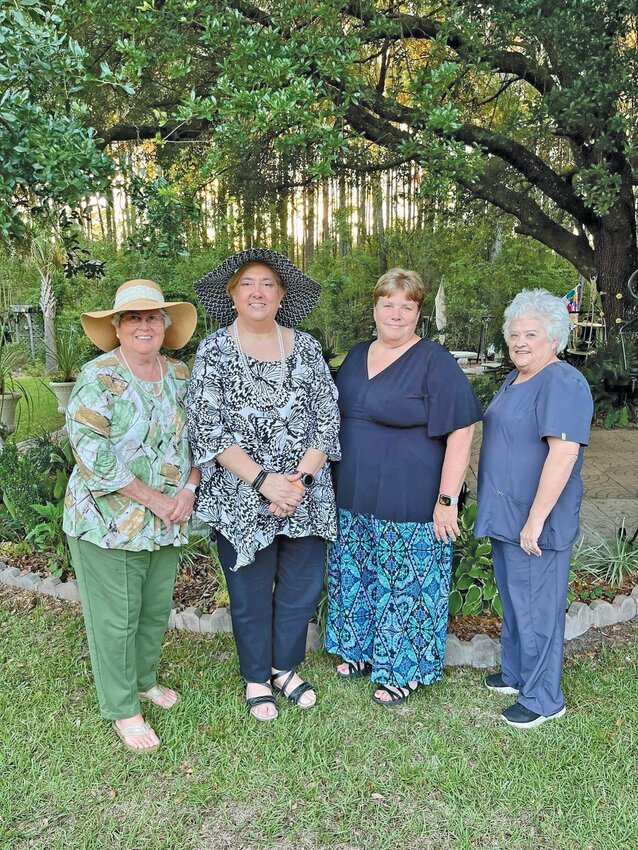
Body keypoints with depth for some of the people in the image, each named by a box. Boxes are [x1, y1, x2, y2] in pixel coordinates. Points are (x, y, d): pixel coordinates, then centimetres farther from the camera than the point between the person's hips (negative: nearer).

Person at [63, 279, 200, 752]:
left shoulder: (180, 375, 5)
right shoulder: (98, 377, -13)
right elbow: (92, 451, -20)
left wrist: (189, 488, -6)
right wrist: (153, 498, -18)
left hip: (167, 520, 6)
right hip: (108, 520, -5)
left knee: (157, 608, 18)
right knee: (116, 617, 6)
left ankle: (145, 680, 42)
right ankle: (123, 710, 25)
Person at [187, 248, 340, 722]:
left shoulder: (305, 347, 4)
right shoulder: (214, 352, -4)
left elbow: (327, 419, 0)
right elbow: (208, 432, -11)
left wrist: (302, 477, -13)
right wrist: (265, 481, -18)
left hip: (306, 494, 3)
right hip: (242, 497, -2)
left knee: (303, 586, 12)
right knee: (251, 592, 11)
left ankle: (285, 668, 37)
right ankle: (257, 678, 35)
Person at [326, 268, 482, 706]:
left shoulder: (434, 362, -12)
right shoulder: (357, 356, 9)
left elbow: (461, 432, -16)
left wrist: (447, 500, -18)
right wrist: (334, 483, 17)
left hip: (411, 506, -7)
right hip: (355, 500, 7)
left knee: (406, 587, 6)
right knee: (357, 580, 18)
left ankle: (405, 670, 27)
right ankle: (365, 652, 40)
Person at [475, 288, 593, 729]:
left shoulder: (562, 384, -18)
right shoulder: (515, 380, 13)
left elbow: (563, 452, -26)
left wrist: (535, 519, -26)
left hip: (536, 521, -9)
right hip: (505, 514, 9)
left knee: (536, 607, 3)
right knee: (514, 601, 21)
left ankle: (543, 699, 19)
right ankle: (516, 675, 38)